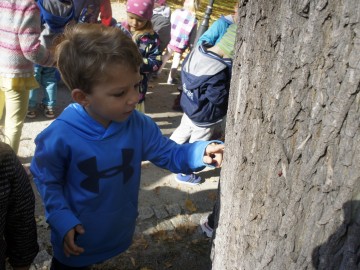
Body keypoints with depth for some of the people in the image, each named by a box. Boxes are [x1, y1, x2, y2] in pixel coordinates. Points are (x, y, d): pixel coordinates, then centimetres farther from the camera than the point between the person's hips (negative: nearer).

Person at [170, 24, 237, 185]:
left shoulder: (197, 51, -12)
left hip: (189, 106, 8)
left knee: (183, 130, 32)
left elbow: (184, 75, 3)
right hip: (205, 117, -7)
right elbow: (221, 99, -26)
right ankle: (184, 174, 35)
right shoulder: (218, 72, -37)